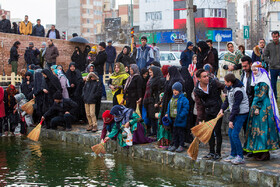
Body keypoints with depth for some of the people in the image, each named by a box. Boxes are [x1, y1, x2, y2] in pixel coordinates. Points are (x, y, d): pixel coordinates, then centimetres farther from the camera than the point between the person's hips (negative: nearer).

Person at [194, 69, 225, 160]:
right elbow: (199, 106, 0)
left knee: (217, 131, -5)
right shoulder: (197, 91, -4)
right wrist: (200, 119, -3)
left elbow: (224, 88, 7)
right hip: (208, 112, 3)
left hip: (217, 110, -3)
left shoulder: (214, 83, -9)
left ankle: (218, 153, 5)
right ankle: (211, 152, 20)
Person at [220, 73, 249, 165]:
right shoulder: (230, 88, 7)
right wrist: (222, 109, 0)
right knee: (230, 133, 11)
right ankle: (233, 155, 21)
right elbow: (227, 100, 16)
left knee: (234, 134, -13)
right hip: (235, 113, 10)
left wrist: (231, 120, -19)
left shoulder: (238, 91, -22)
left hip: (241, 114, -10)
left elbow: (236, 106, -22)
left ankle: (240, 157, -7)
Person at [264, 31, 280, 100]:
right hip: (273, 68, 1)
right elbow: (265, 56, 7)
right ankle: (274, 97, 19)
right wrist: (269, 62, -7)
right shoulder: (269, 45, 4)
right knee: (273, 83, 8)